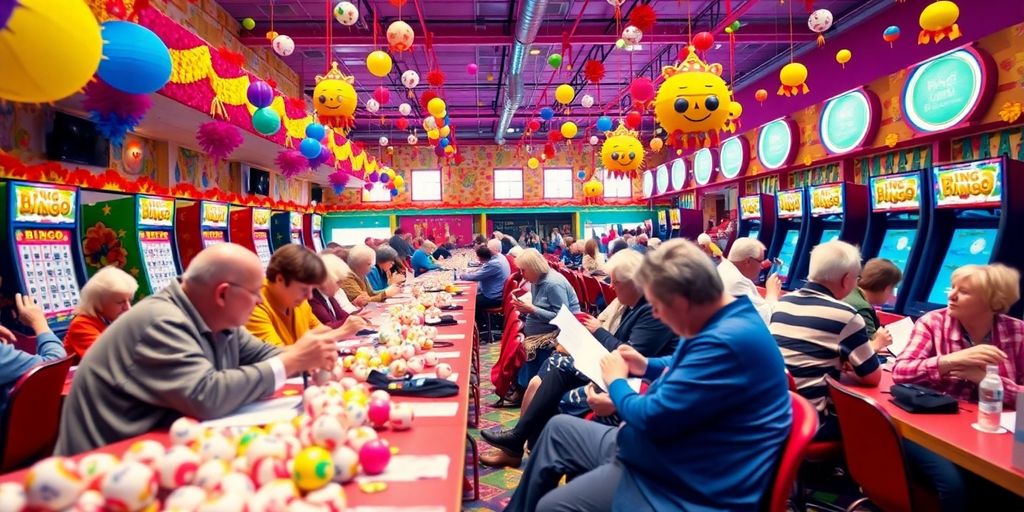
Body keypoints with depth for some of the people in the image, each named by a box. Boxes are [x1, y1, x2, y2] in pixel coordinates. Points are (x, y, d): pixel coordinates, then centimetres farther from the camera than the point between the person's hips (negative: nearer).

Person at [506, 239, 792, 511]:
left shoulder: (726, 343, -30)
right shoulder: (724, 324, 3)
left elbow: (653, 418, -27)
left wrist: (616, 382, -9)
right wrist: (646, 366, 10)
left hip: (679, 485, -10)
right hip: (662, 448, 11)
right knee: (558, 428, 15)